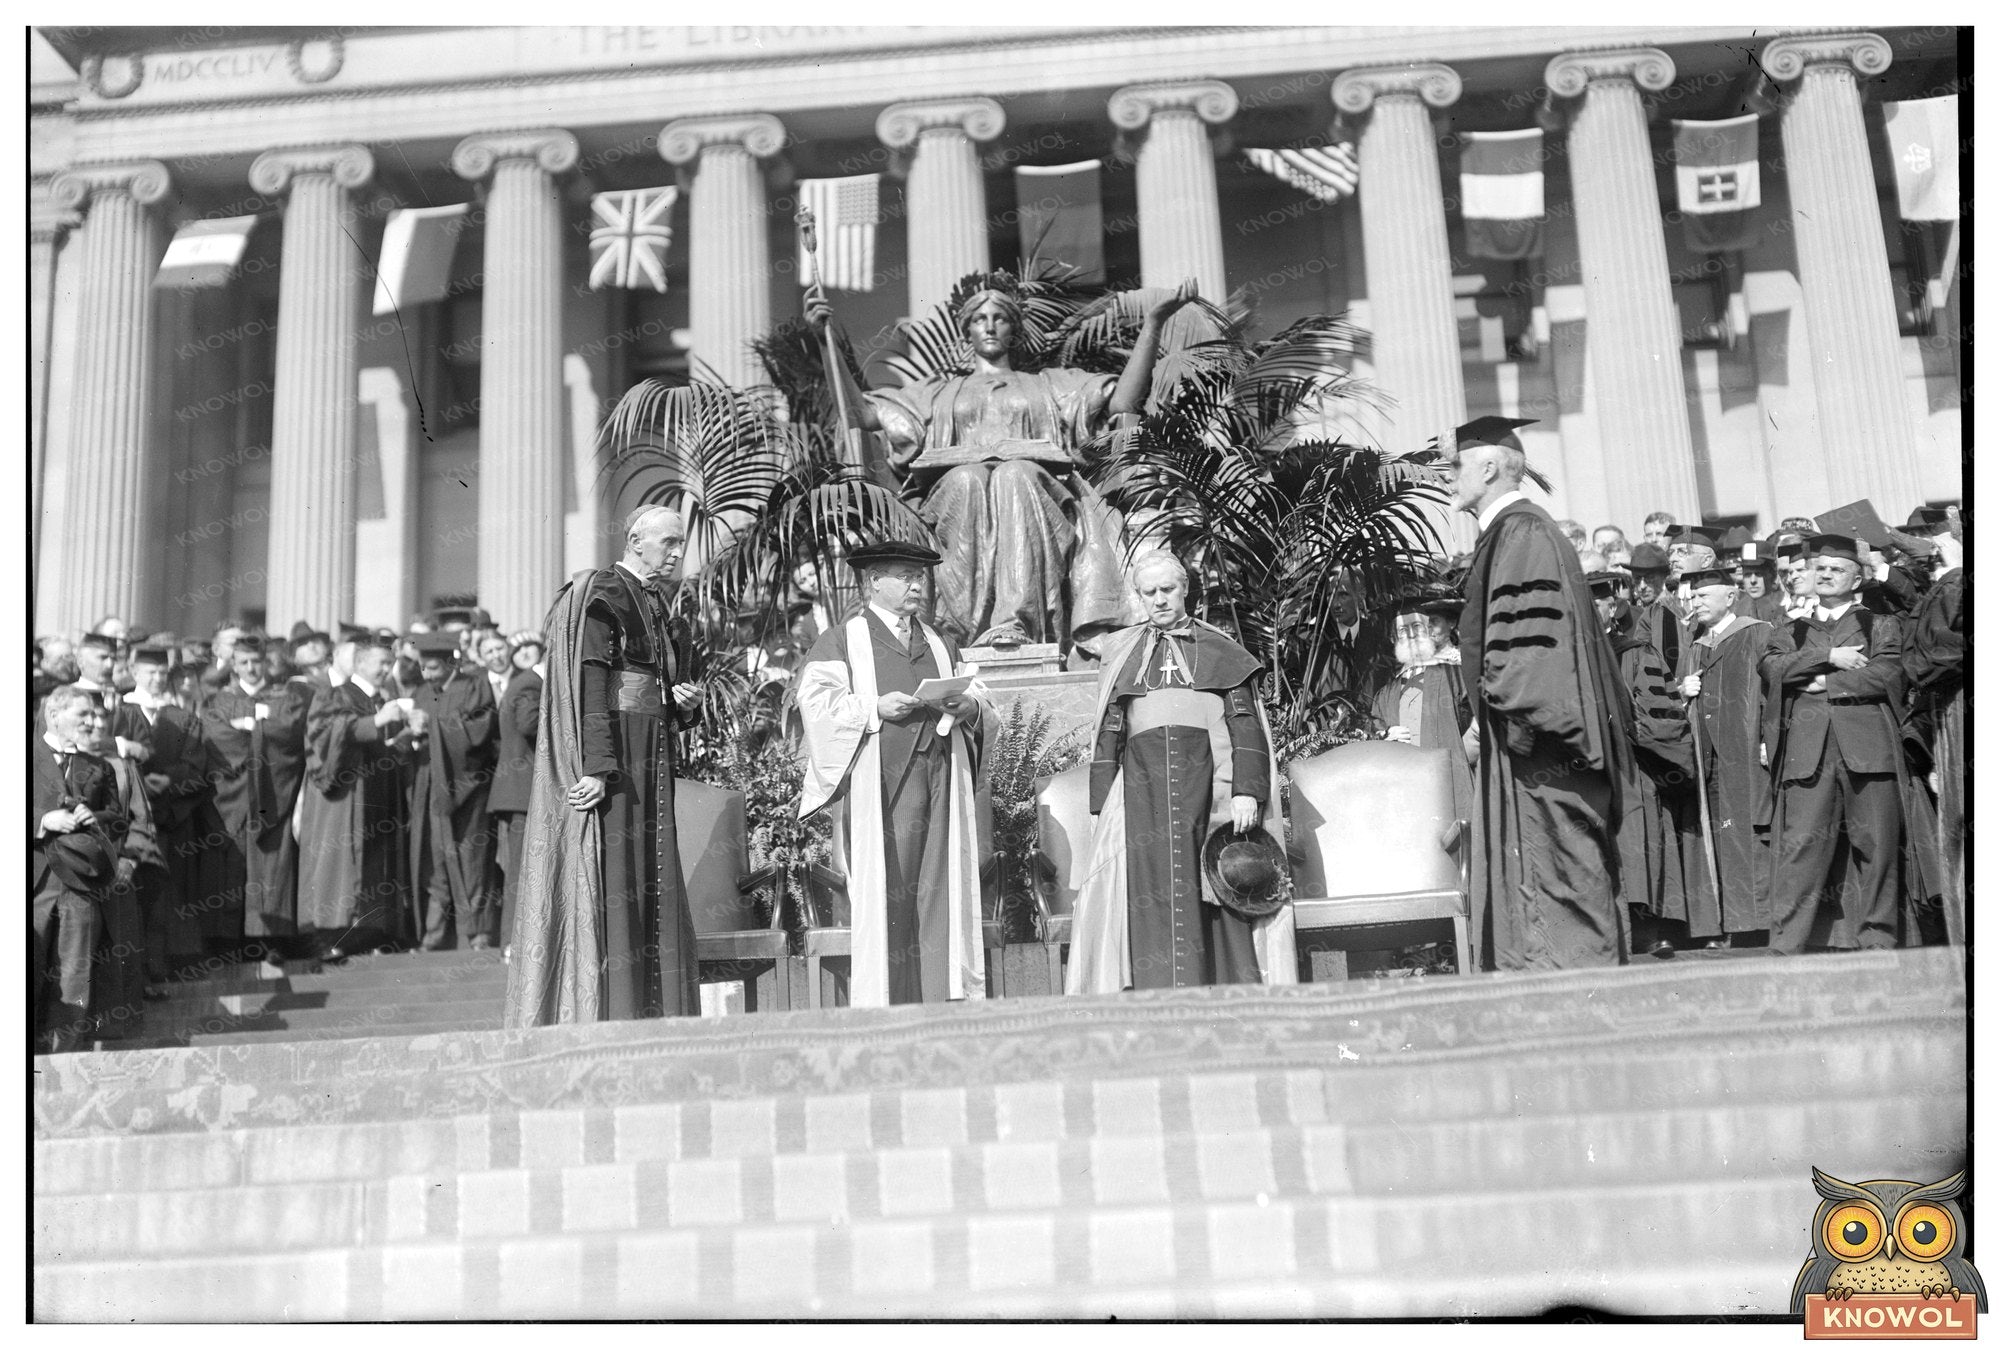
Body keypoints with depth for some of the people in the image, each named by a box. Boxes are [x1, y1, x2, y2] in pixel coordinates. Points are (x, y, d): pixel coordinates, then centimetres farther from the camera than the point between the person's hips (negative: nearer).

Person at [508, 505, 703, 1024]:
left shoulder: (653, 602, 17)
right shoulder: (601, 596, -10)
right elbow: (591, 685, -18)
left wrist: (679, 700, 4)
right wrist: (597, 767, -25)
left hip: (649, 766, 9)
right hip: (608, 764, -9)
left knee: (650, 891, 7)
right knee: (607, 886, -8)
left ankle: (651, 1015, 10)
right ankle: (594, 1016, -4)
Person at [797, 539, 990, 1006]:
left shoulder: (941, 643, 23)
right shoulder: (841, 641, 6)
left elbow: (978, 697, 19)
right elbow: (817, 705, -4)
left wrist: (967, 705, -3)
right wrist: (876, 707, -15)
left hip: (939, 779, 5)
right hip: (878, 784, -4)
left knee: (941, 888, -1)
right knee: (883, 891, -8)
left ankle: (944, 998, 2)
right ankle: (883, 999, -5)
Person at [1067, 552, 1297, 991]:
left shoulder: (1219, 650, 14)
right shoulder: (1121, 651, 20)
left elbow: (1246, 723, 5)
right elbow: (1108, 731, 16)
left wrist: (1247, 791, -9)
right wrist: (1105, 805, 7)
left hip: (1208, 780, -1)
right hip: (1143, 787, 1)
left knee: (1221, 897, -8)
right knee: (1152, 896, -8)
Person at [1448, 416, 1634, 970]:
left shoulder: (1520, 532, -12)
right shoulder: (1513, 530, 19)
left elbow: (1523, 638, -21)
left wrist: (1491, 712, -16)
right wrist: (1488, 715, 18)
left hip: (1531, 742, -10)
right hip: (1525, 733, 10)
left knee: (1549, 885, -7)